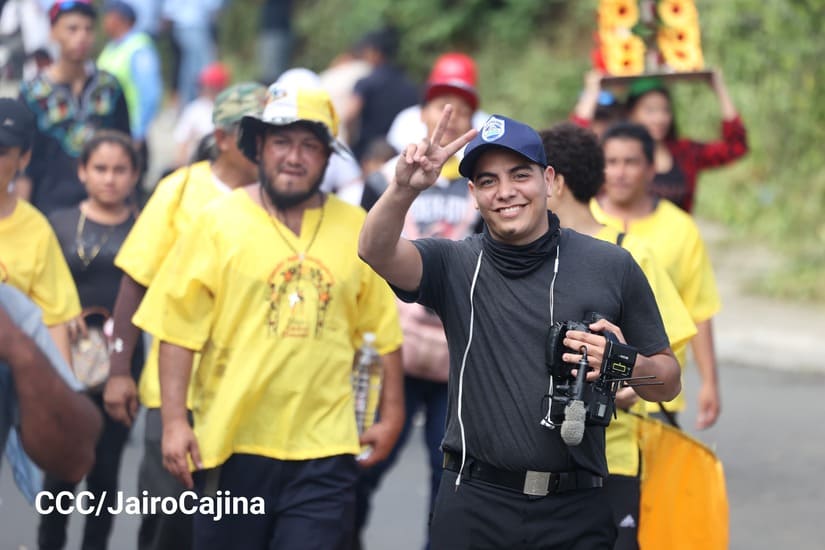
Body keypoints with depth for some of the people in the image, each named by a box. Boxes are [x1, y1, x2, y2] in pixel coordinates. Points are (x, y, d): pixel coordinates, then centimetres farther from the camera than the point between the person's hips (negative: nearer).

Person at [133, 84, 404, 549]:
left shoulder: (358, 230, 5)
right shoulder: (219, 222, -1)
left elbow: (384, 330, 11)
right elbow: (179, 329, -4)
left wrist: (392, 414, 9)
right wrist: (174, 421, -10)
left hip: (324, 447, 0)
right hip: (232, 443, 0)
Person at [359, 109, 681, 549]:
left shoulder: (612, 267, 5)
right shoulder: (455, 265, 4)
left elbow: (668, 383, 10)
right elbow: (377, 251, -17)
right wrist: (404, 189, -36)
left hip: (575, 512, 0)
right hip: (473, 509, 0)